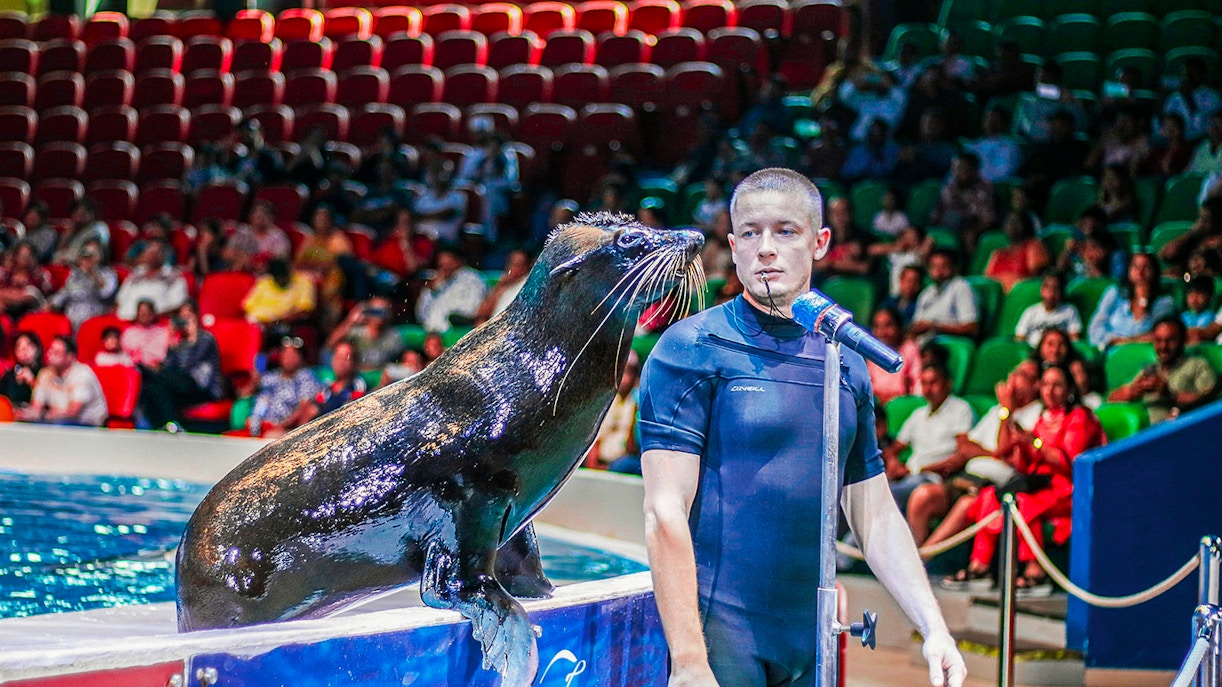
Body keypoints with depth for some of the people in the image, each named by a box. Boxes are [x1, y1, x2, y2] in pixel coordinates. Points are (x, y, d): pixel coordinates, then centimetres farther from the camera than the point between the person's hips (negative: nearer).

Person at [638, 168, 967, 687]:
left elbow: (876, 516, 16)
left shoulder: (845, 364, 11)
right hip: (722, 638, -5)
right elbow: (665, 514, -12)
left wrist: (934, 628, 6)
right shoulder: (692, 349, -6)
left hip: (811, 644, 5)